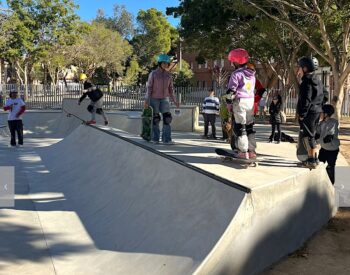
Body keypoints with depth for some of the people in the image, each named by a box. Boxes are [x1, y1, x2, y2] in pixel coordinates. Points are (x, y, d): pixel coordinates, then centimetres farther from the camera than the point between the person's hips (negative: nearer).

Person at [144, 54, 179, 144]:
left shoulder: (169, 75, 4)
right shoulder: (153, 74, -8)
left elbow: (170, 89, 10)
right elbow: (149, 88, -10)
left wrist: (174, 101, 4)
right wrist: (147, 101, -18)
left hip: (164, 99, 4)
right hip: (154, 99, -3)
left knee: (167, 118, -9)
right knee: (155, 119, 0)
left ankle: (166, 139, -9)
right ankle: (155, 139, 14)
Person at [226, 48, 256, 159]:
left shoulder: (236, 74, -11)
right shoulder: (252, 74, 15)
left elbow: (231, 90, -12)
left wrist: (229, 102, -4)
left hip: (240, 101, -7)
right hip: (251, 100, 7)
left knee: (240, 127, -2)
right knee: (249, 126, 12)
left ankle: (243, 151, -3)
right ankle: (252, 151, 13)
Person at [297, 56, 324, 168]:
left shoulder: (307, 82, -14)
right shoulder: (318, 81, 15)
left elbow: (306, 100, -19)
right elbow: (322, 97, 19)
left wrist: (302, 114, -17)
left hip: (309, 113, -9)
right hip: (317, 112, 9)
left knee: (308, 136, -5)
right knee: (312, 135, 17)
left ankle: (311, 160, -4)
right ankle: (314, 158, 23)